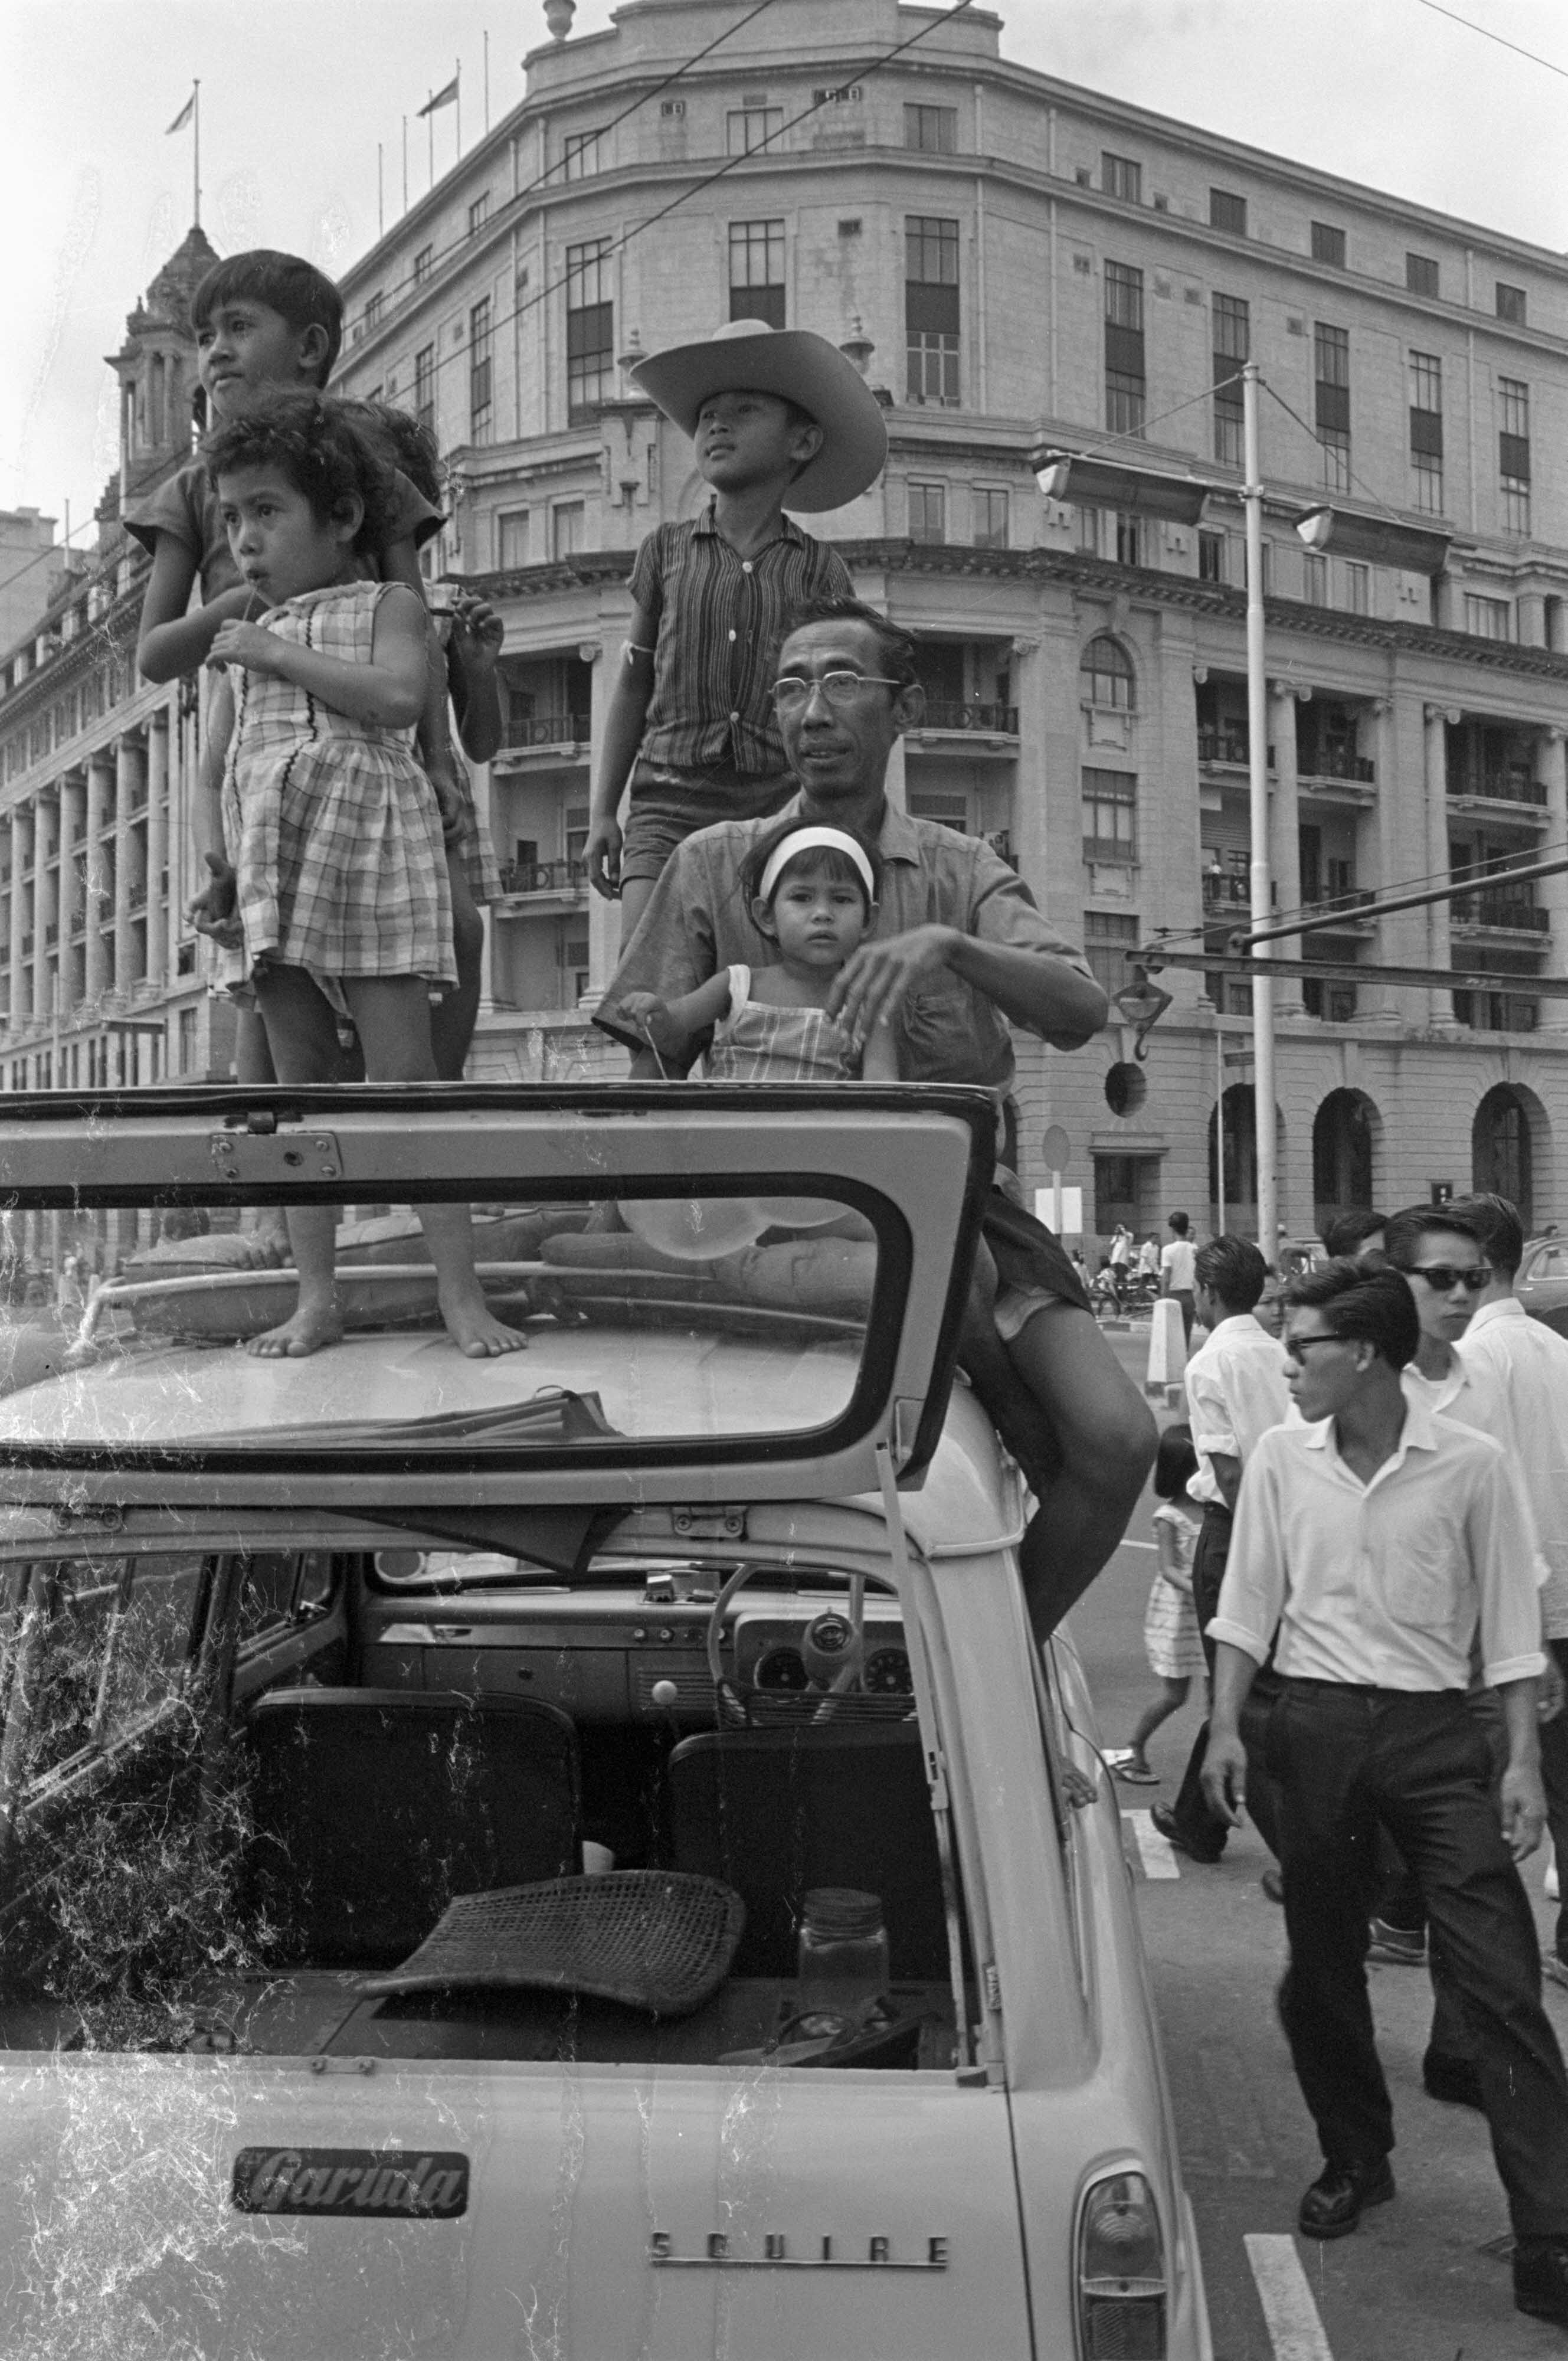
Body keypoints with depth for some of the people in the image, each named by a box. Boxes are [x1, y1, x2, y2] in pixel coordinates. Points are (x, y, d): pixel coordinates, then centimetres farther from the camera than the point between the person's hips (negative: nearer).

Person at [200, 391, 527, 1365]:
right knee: (301, 1086, 5)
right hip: (273, 868, 6)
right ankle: (317, 1295, 9)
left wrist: (279, 653, -11)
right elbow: (232, 763, 23)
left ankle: (461, 1294, -8)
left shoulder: (387, 605, 4)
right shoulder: (247, 639, 20)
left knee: (405, 1078, -9)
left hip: (368, 848, -6)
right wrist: (218, 872, 14)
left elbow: (400, 696, -16)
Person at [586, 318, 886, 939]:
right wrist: (602, 811, 12)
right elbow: (635, 684, 16)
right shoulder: (666, 549, 11)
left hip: (779, 804, 0)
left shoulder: (819, 569, 8)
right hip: (670, 801, 0)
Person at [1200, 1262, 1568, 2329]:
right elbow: (1248, 1605, 7)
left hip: (1436, 1731, -2)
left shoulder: (1470, 1463, -7)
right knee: (1322, 1968, 12)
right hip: (1318, 1726, 3)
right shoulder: (1281, 1459, 0)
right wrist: (1227, 1728, 1)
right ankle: (1356, 2164, 35)